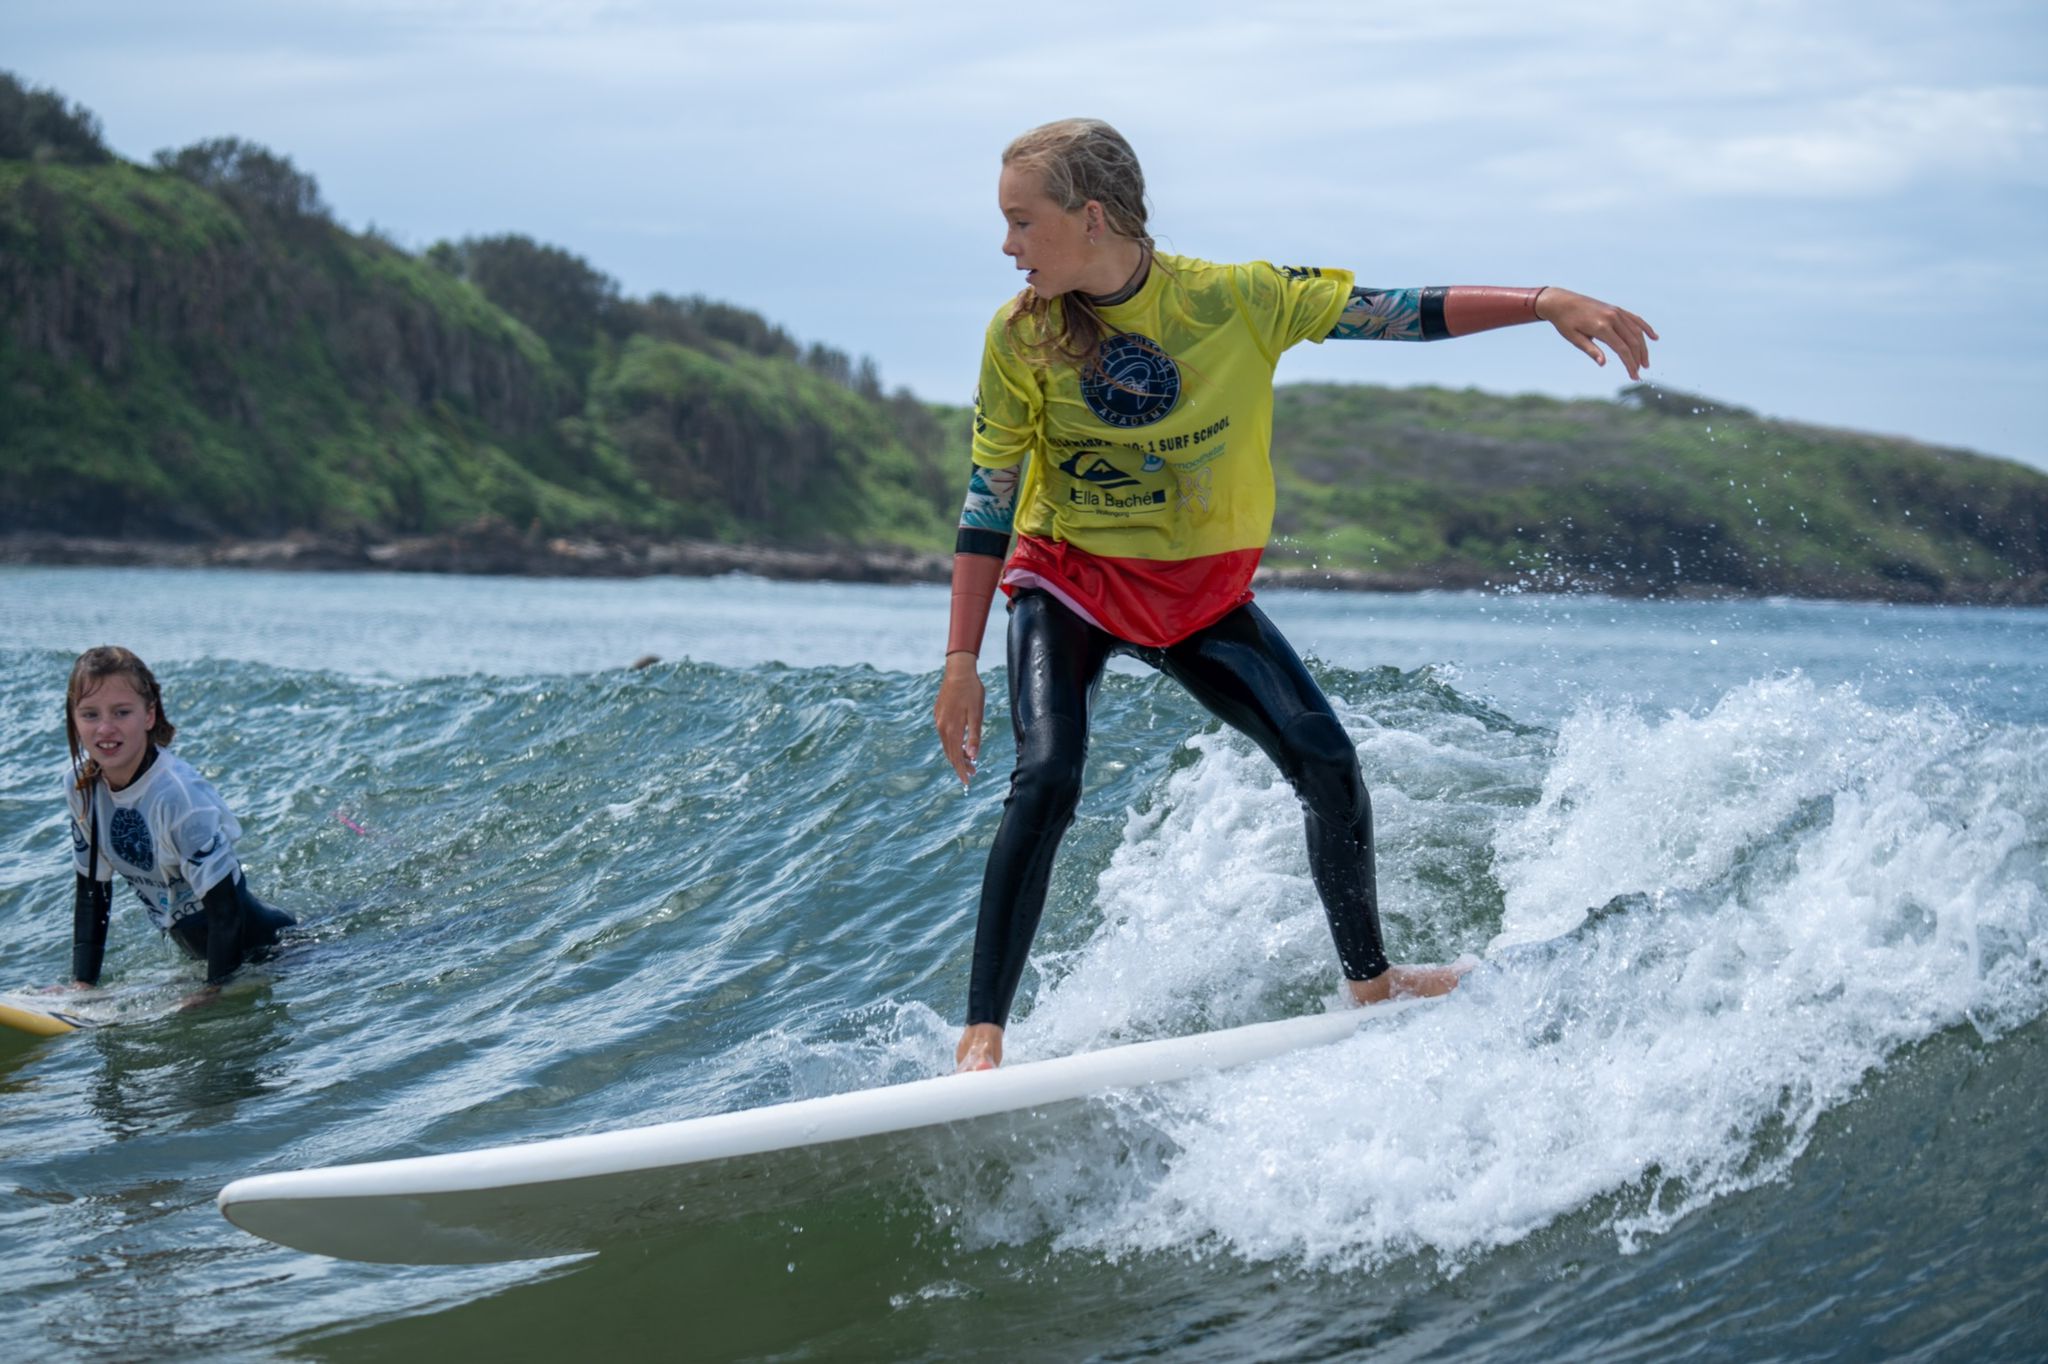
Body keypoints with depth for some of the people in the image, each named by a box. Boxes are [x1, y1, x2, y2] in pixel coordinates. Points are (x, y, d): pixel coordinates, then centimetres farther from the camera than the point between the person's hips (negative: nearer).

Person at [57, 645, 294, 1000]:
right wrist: (83, 982, -3)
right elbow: (91, 889, 0)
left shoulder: (177, 794, -34)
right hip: (189, 941, 7)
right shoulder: (80, 785, -13)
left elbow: (224, 902, -29)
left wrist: (216, 989, -26)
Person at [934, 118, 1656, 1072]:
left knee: (1327, 765, -6)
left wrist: (1547, 303, -21)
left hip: (1202, 591, 1)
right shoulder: (1021, 337, -15)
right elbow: (988, 501, -9)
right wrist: (961, 660, -11)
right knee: (1047, 780, -23)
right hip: (1067, 582, -1)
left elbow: (1394, 312, -12)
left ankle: (1369, 979, 17)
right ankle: (982, 1033, -19)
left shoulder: (1236, 301, -17)